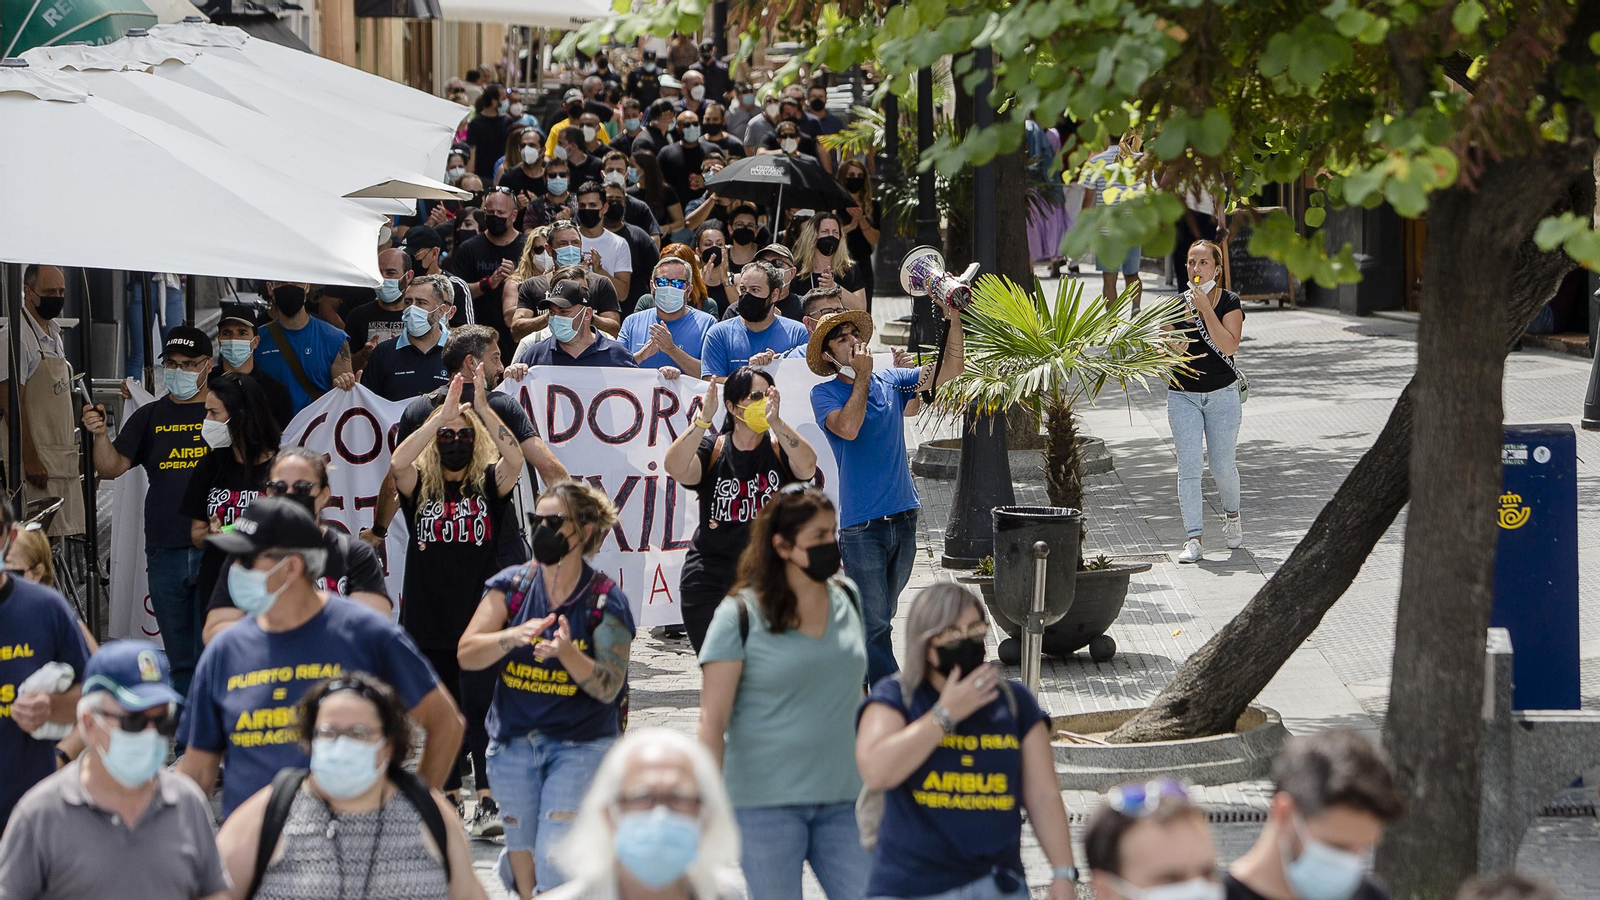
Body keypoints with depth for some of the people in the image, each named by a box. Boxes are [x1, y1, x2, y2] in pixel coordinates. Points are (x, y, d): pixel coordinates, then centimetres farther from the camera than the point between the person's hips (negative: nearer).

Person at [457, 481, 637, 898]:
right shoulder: (511, 586, 1)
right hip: (514, 742, 4)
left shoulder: (605, 601, -7)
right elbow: (466, 655, -8)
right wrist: (513, 637, -26)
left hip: (581, 745, -4)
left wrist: (567, 653, -30)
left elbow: (608, 688, -13)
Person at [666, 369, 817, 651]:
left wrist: (775, 422, -30)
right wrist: (704, 418, -25)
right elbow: (676, 468, -16)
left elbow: (807, 466, -19)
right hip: (711, 583, 0)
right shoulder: (712, 449, 4)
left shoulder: (780, 448, 3)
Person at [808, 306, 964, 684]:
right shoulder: (825, 393, -2)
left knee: (880, 617, 14)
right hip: (862, 525, -5)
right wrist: (862, 376, -15)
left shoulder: (890, 382, 10)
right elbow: (848, 427, -22)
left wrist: (953, 316, -9)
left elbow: (950, 368, 3)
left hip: (904, 517, 5)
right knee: (874, 621, -5)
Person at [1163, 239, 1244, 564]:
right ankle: (1193, 538, -10)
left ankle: (1232, 516, 37)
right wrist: (1173, 349, -12)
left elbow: (1229, 345, -20)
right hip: (1183, 395, 2)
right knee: (1188, 466, -9)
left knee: (1223, 466, 6)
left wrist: (1205, 308, -21)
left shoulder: (1230, 302, -6)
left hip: (1223, 394, -2)